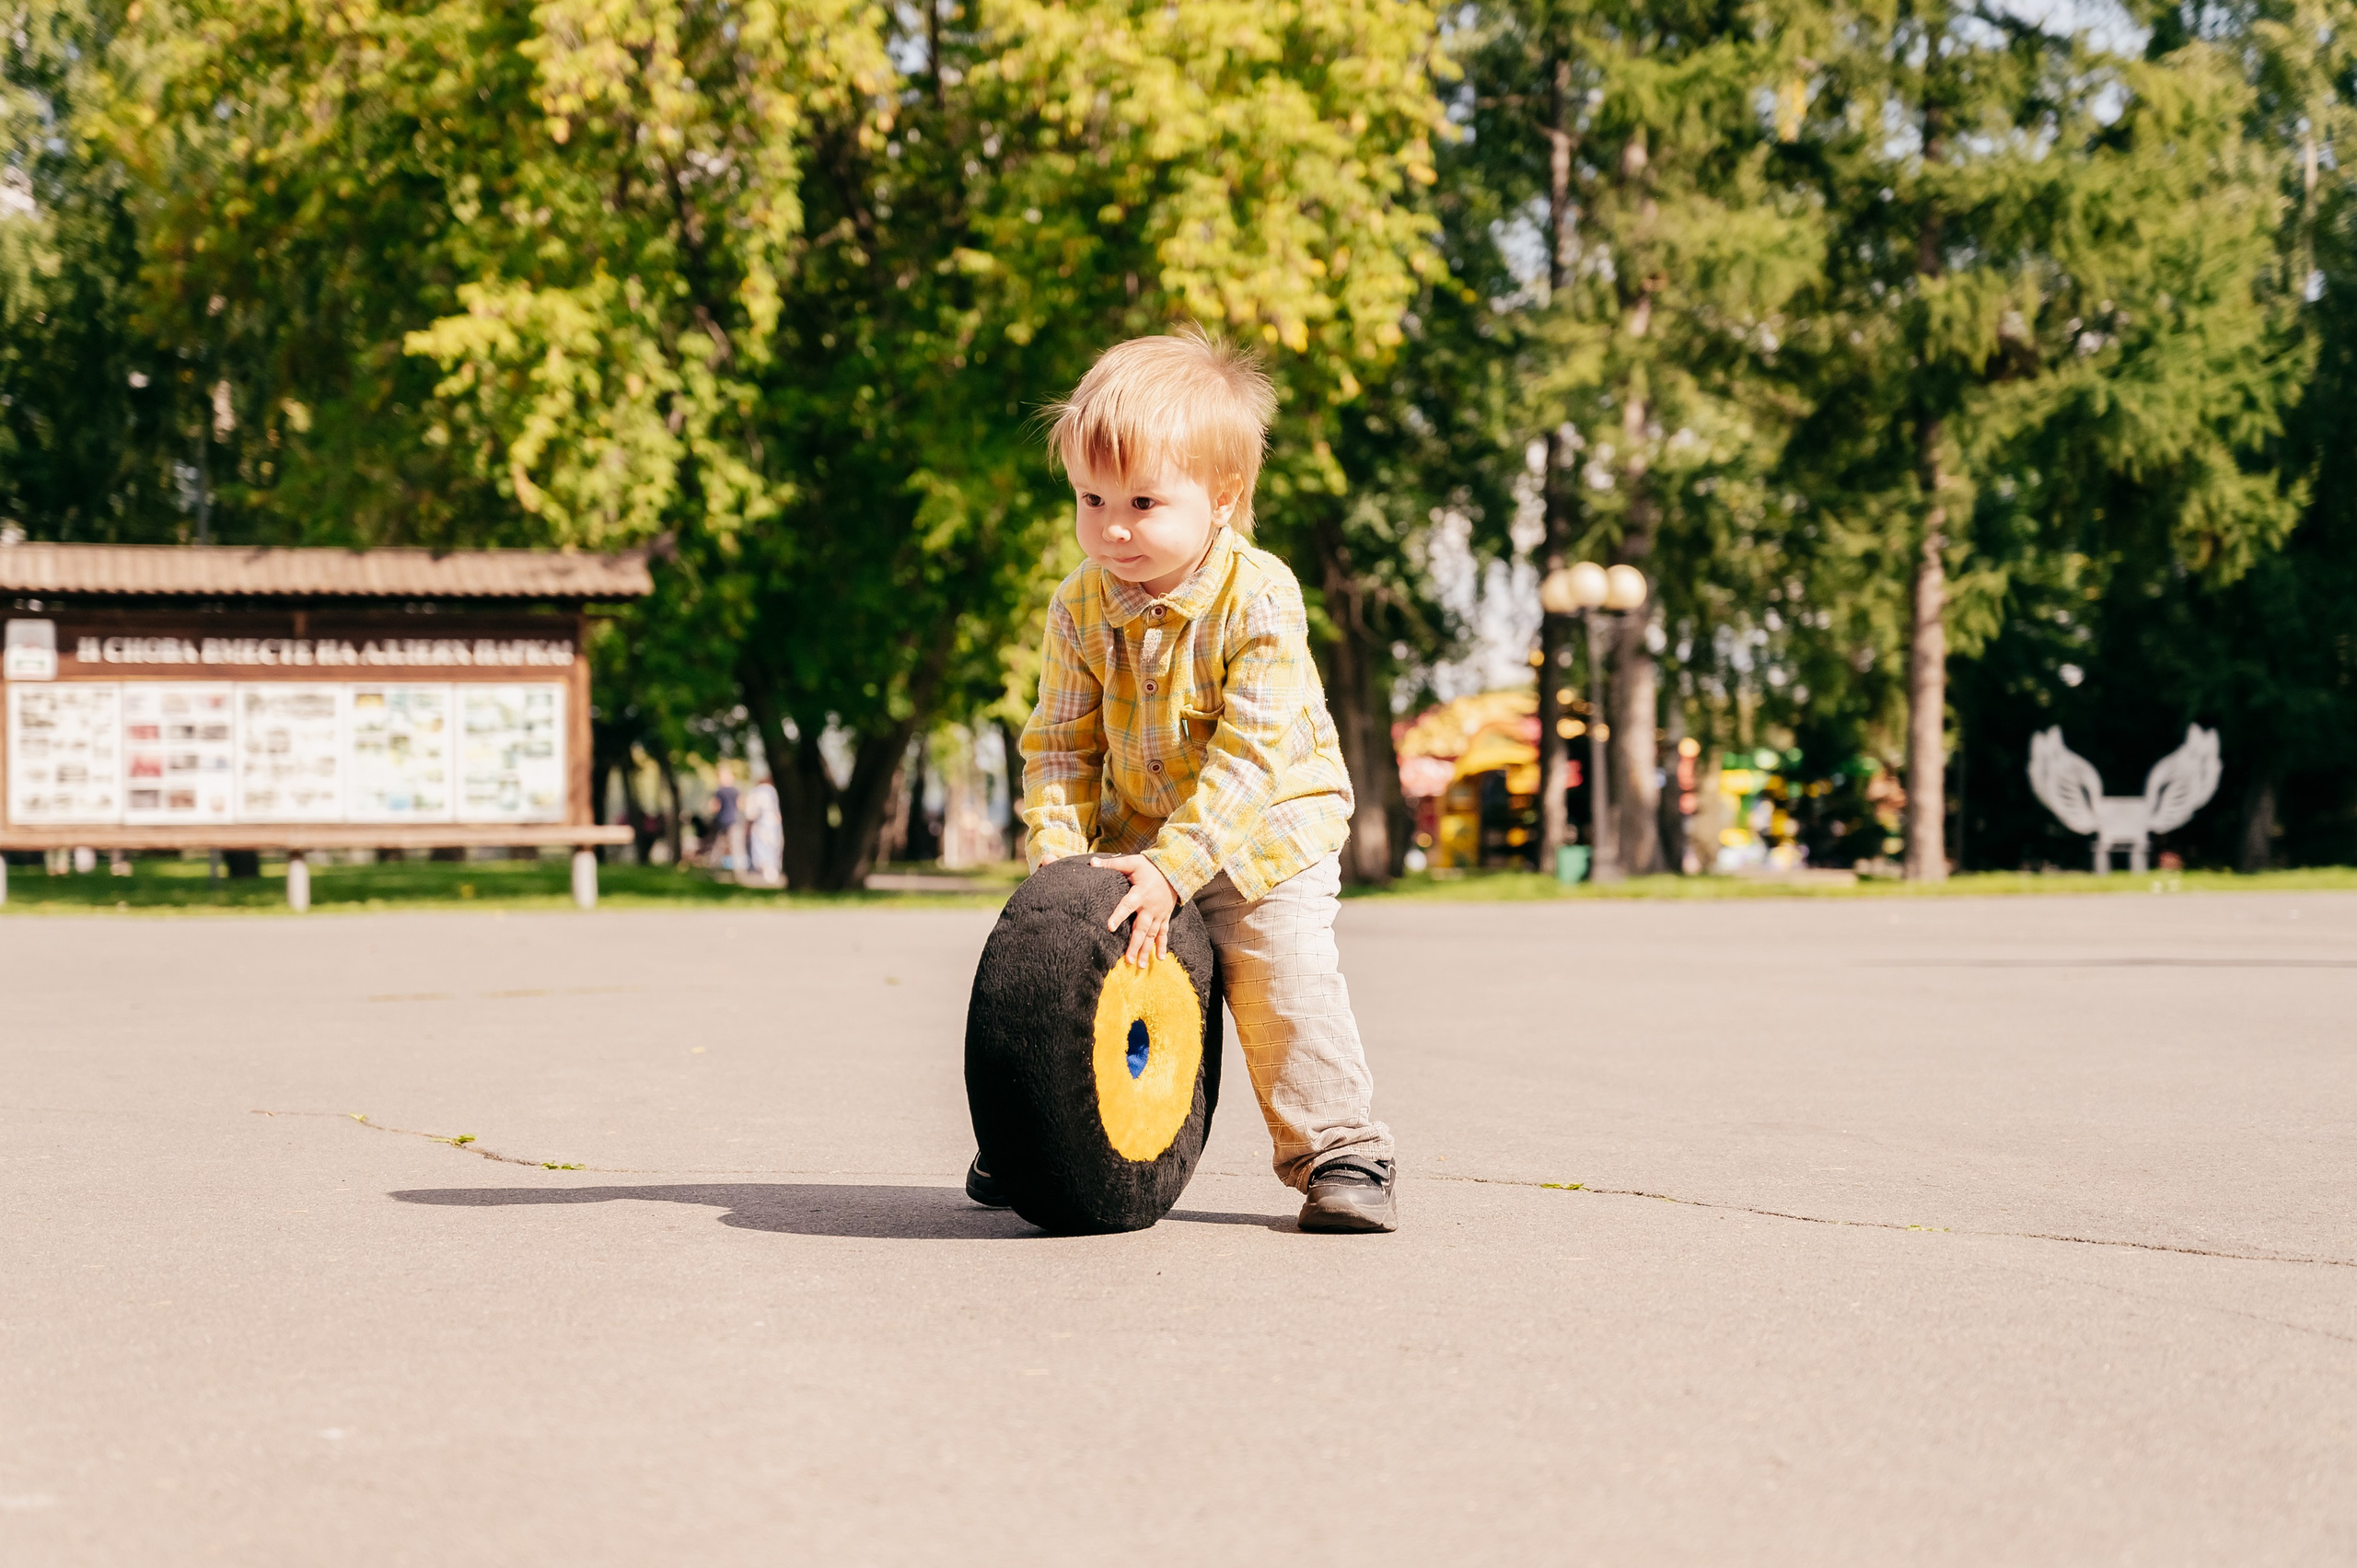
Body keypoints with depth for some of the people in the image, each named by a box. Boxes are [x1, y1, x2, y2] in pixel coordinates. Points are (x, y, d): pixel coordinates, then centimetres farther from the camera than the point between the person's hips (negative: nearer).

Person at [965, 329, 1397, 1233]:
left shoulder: (1258, 600, -26)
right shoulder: (1080, 610, -11)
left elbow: (1250, 757, -29)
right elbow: (1061, 746, -6)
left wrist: (1172, 868, -34)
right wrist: (1060, 856, -21)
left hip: (1270, 826, -4)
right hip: (1140, 827, 5)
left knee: (1283, 978, -17)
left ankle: (1339, 1154, -2)